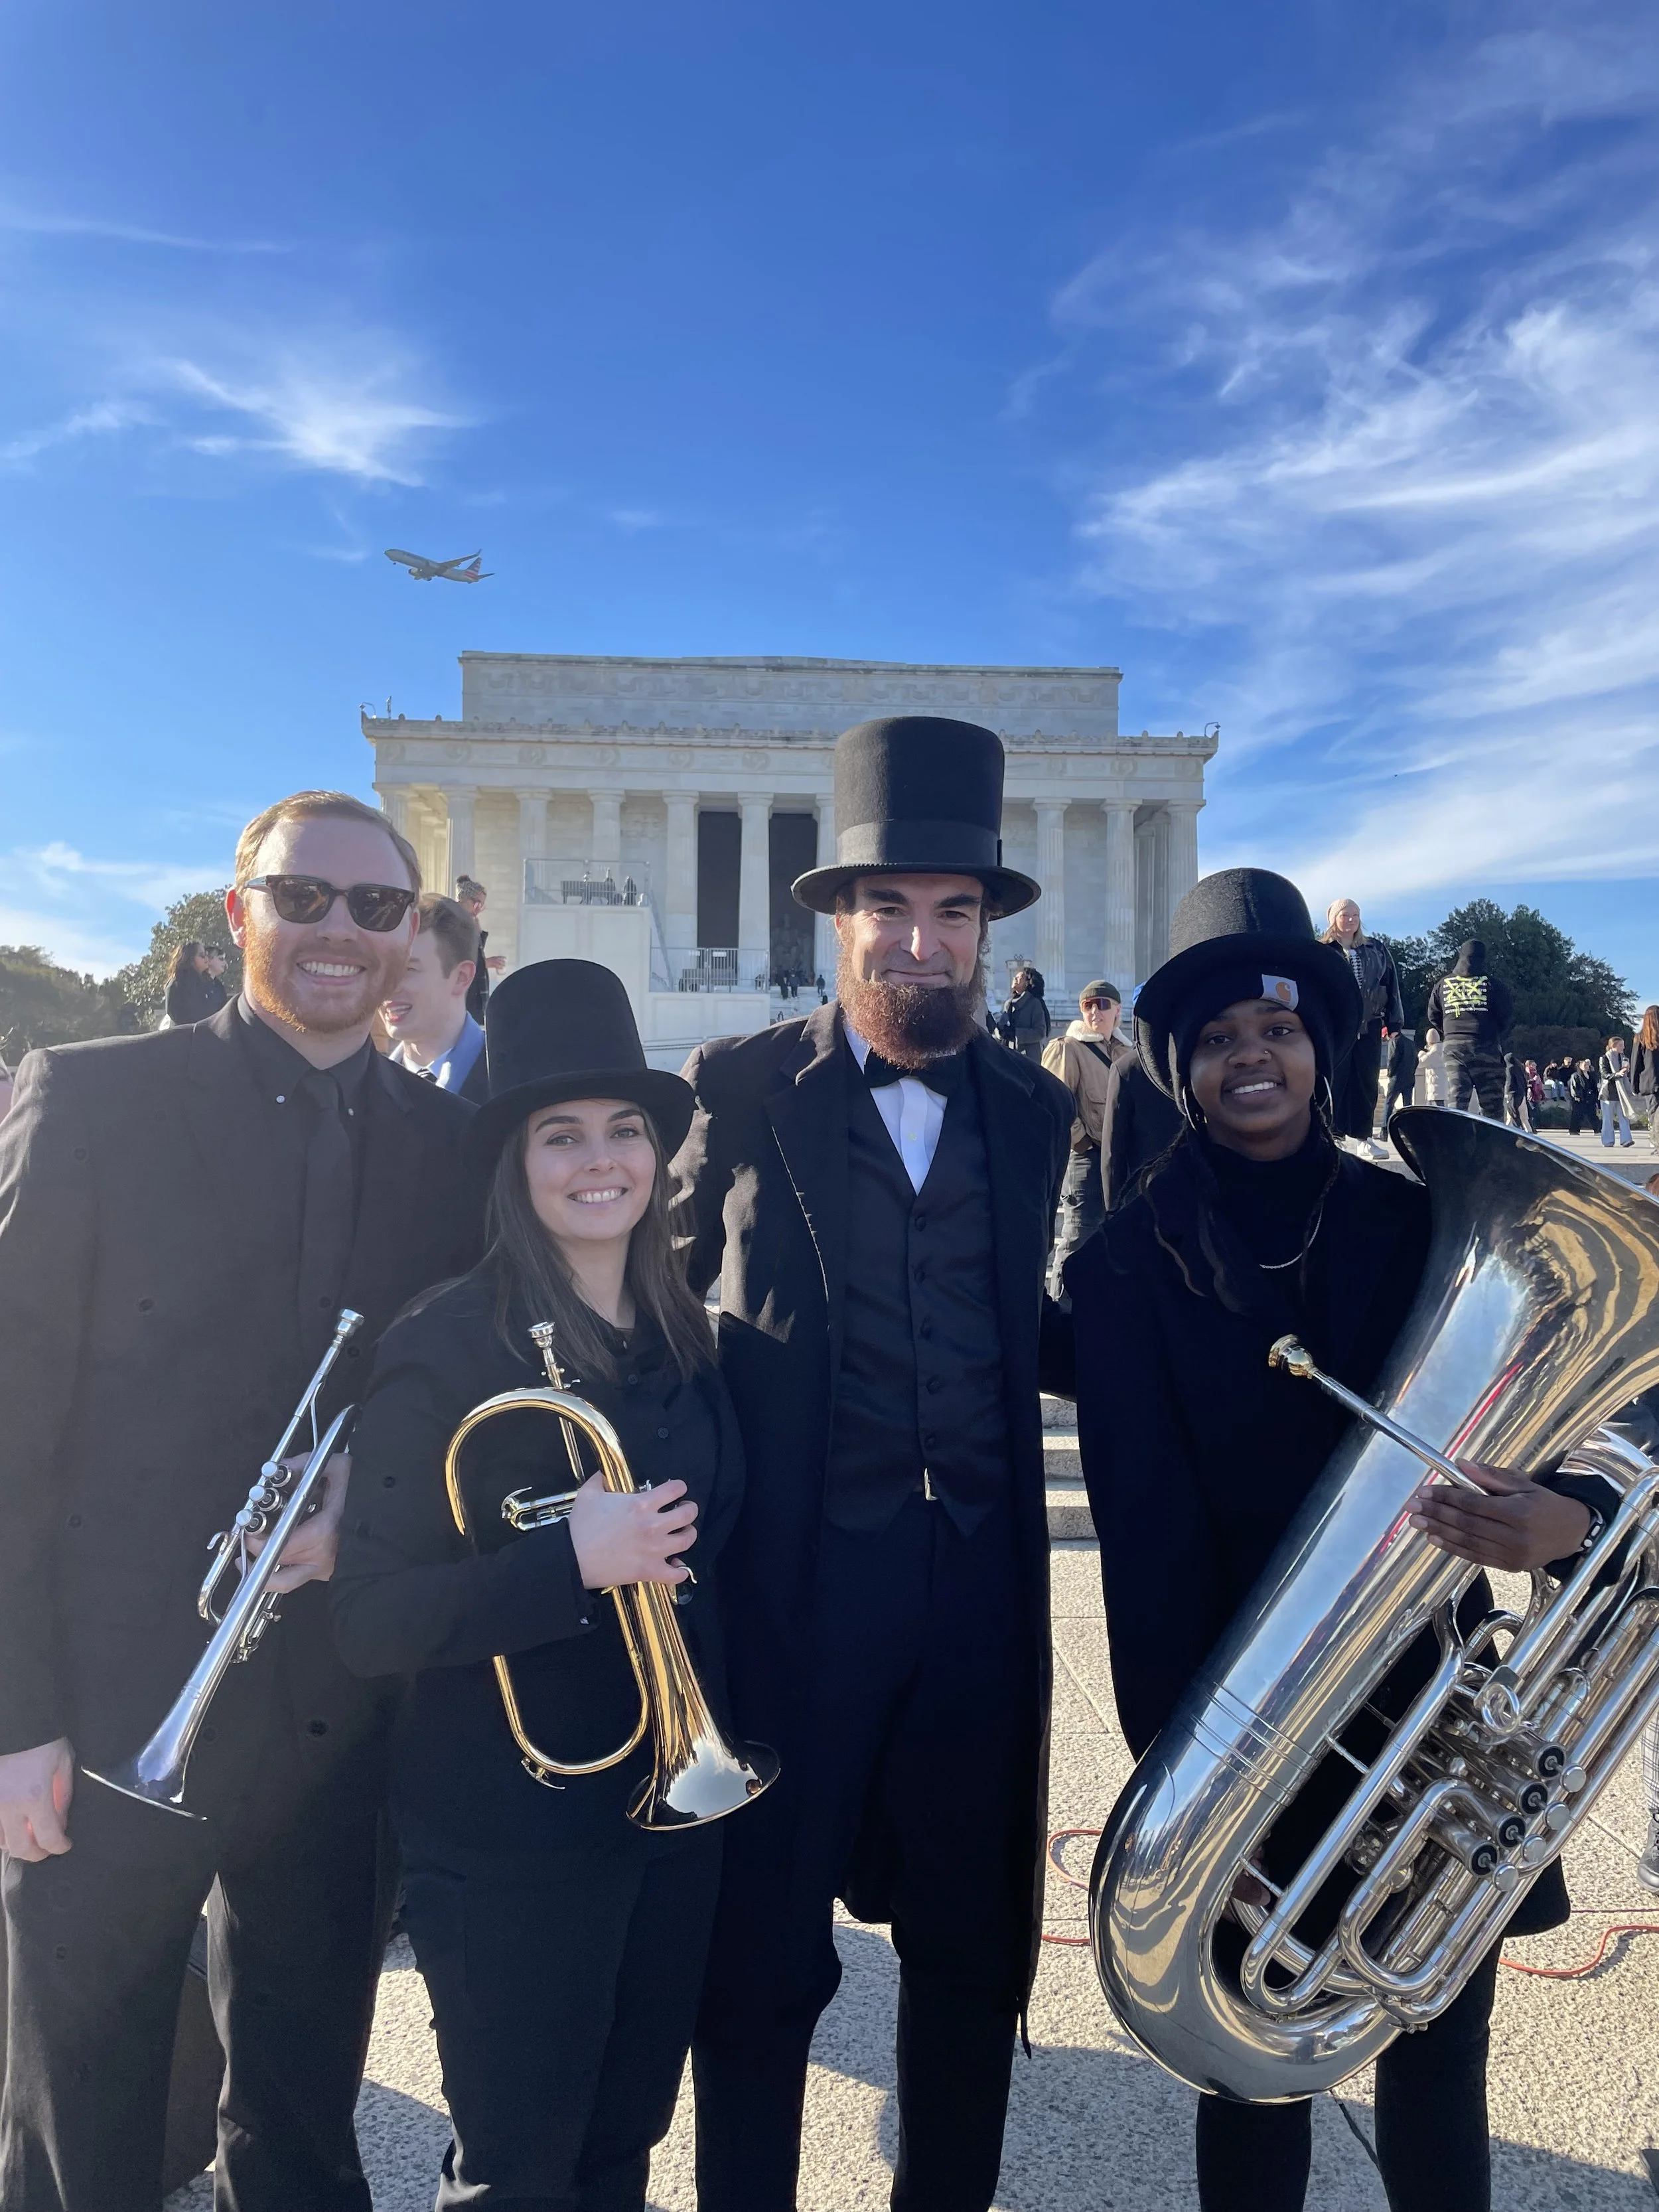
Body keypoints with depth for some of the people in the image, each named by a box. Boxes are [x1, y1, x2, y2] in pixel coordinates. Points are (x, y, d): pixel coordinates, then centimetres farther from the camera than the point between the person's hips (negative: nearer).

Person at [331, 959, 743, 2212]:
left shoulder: (683, 1335, 0)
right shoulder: (447, 1347, -18)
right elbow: (368, 1621, -20)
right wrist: (571, 1566, -30)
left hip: (674, 1804, 5)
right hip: (510, 1835, -5)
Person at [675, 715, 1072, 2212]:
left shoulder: (1034, 1108, 7)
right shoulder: (741, 1089, -4)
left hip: (984, 1582, 4)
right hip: (796, 1576, -3)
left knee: (976, 1946, 19)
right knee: (764, 1958, 12)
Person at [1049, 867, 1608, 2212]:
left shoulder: (1420, 1227, 0)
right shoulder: (1129, 1264, -7)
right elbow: (1147, 1533, -10)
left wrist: (1571, 1513, -26)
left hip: (1429, 1712, 2)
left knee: (1439, 2073, 14)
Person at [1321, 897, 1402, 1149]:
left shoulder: (1377, 950, 12)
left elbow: (1391, 985, 12)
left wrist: (1394, 1022, 6)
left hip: (1369, 1026, 3)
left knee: (1367, 1084, 6)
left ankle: (1364, 1135, 11)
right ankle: (1335, 1135, 2)